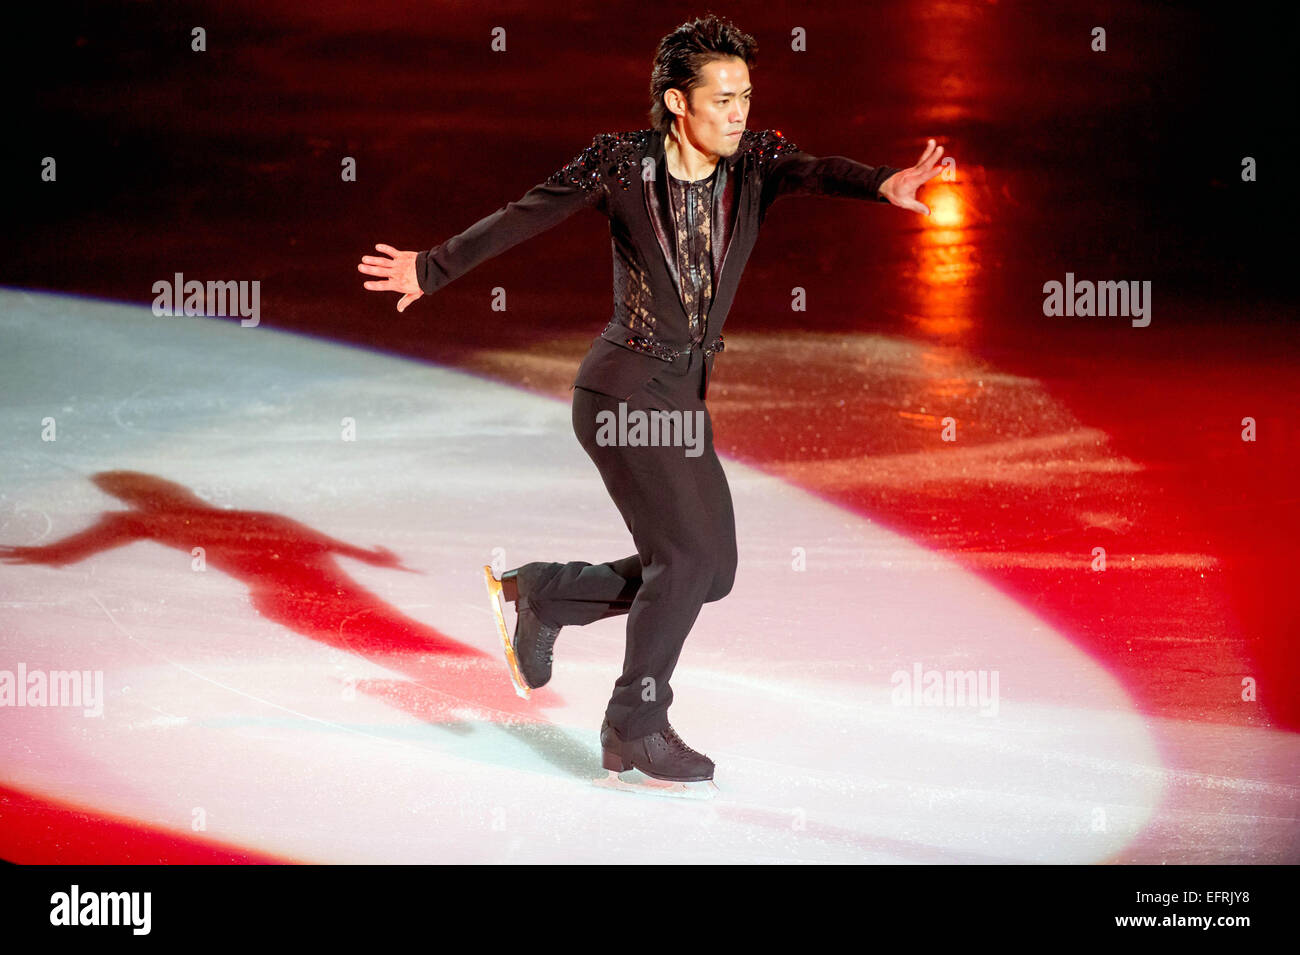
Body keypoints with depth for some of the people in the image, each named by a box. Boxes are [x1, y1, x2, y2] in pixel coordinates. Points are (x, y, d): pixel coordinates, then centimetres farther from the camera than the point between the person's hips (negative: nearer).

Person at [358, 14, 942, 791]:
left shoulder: (755, 161, -2)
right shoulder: (622, 162, -11)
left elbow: (815, 172, -23)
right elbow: (524, 217, -1)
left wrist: (882, 184, -44)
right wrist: (433, 270, 6)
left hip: (686, 395, 6)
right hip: (624, 386, -6)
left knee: (711, 570, 8)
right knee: (689, 554, -13)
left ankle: (542, 591, 28)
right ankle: (635, 729, 2)